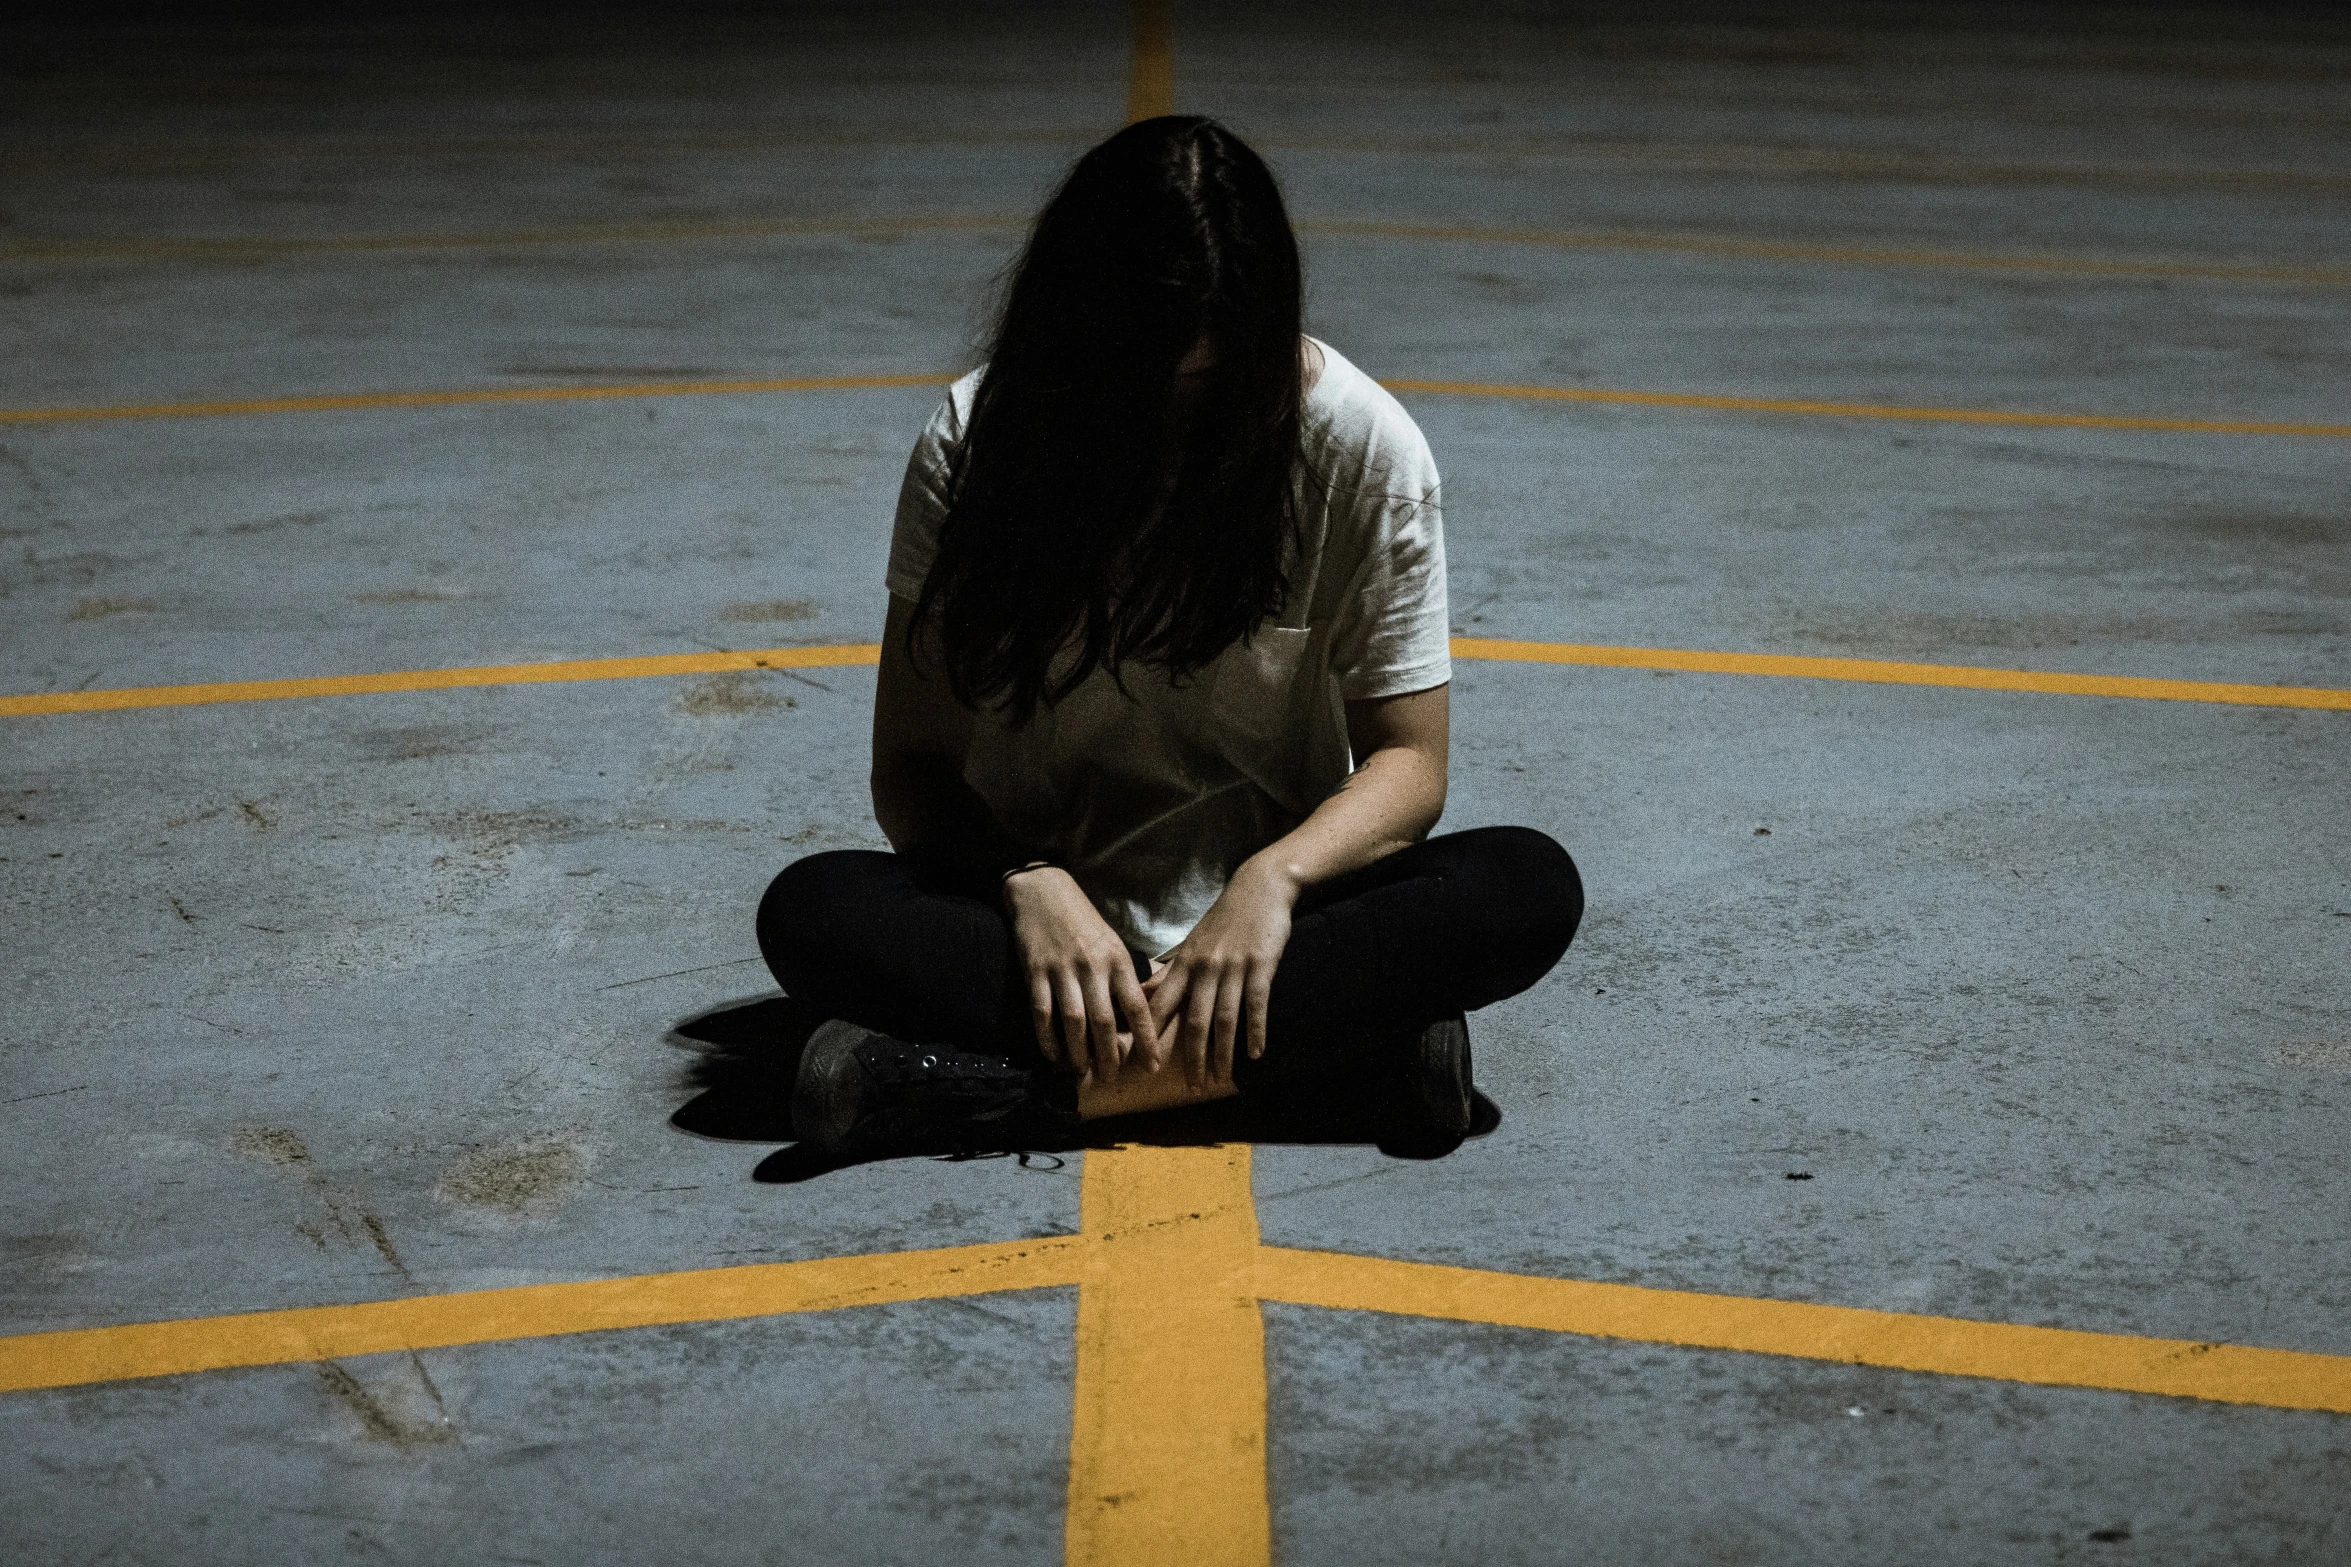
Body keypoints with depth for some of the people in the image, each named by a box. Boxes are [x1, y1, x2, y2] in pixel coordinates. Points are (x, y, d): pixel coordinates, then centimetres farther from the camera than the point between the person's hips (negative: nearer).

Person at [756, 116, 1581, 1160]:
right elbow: (912, 769, -7)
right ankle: (1346, 1038, -34)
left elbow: (1408, 763, -7)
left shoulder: (1364, 448, -10)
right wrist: (1027, 881, -28)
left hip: (1264, 913, 0)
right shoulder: (978, 445, -9)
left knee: (1530, 888, -27)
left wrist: (1274, 877, -27)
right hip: (1049, 910, 0)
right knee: (811, 912, -30)